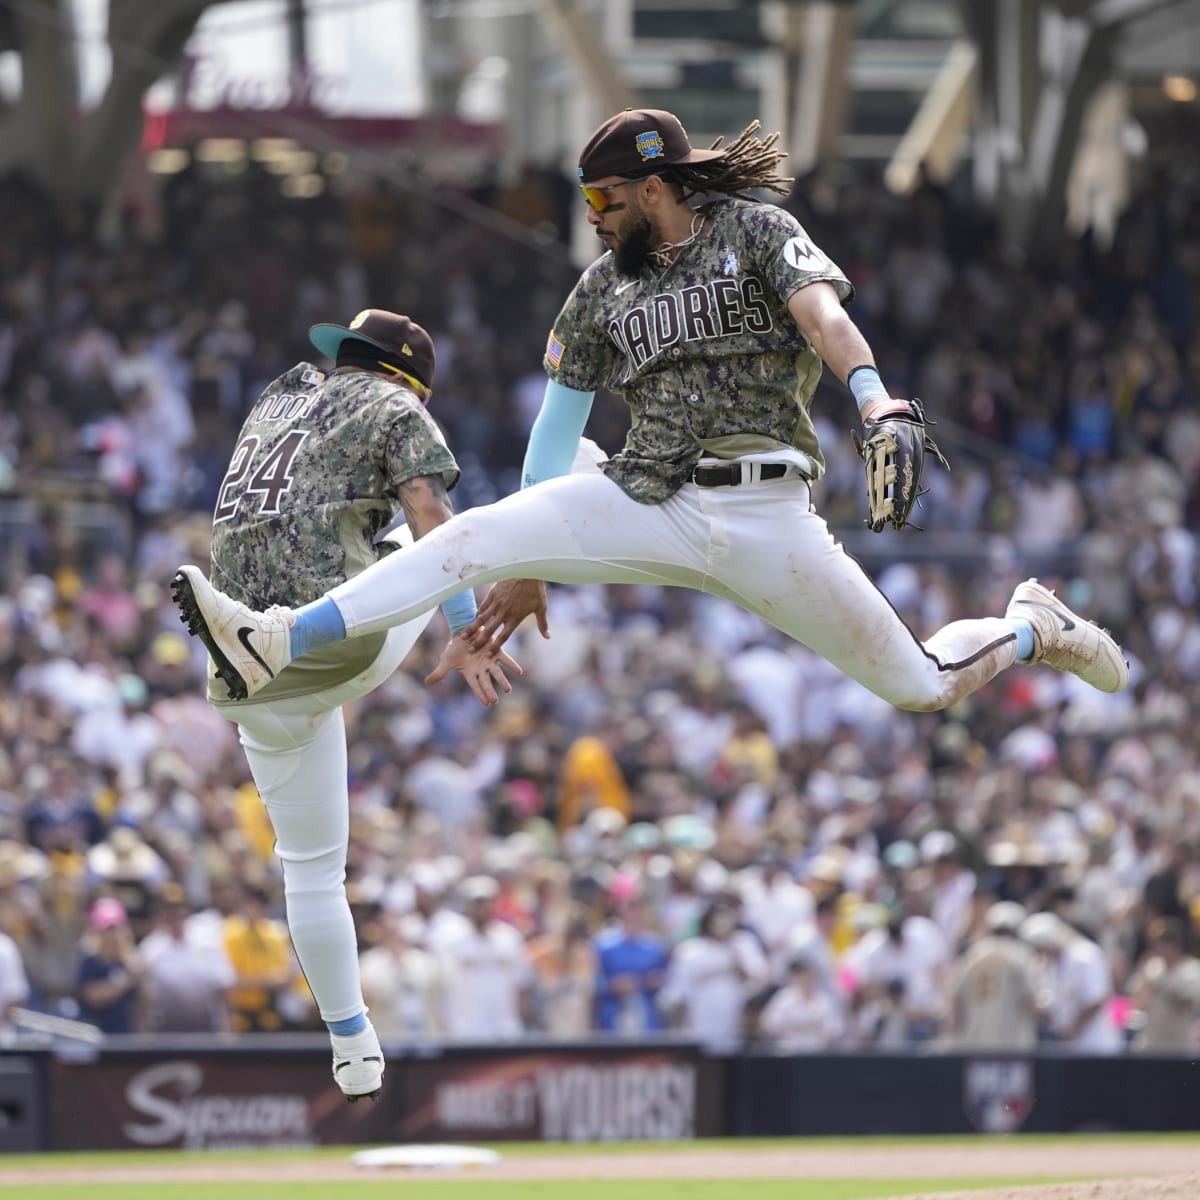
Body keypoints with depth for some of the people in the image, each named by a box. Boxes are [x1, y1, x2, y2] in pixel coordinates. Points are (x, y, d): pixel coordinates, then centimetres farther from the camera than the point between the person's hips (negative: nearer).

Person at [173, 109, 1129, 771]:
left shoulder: (756, 231, 3)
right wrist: (530, 569, 17)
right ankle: (277, 644, -29)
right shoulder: (605, 290, 16)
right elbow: (560, 420, 19)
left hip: (763, 512, -3)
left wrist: (871, 397, -38)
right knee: (479, 536, -19)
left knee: (924, 688, -2)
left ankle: (1033, 630, 31)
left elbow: (823, 311, -17)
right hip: (647, 505, 3)